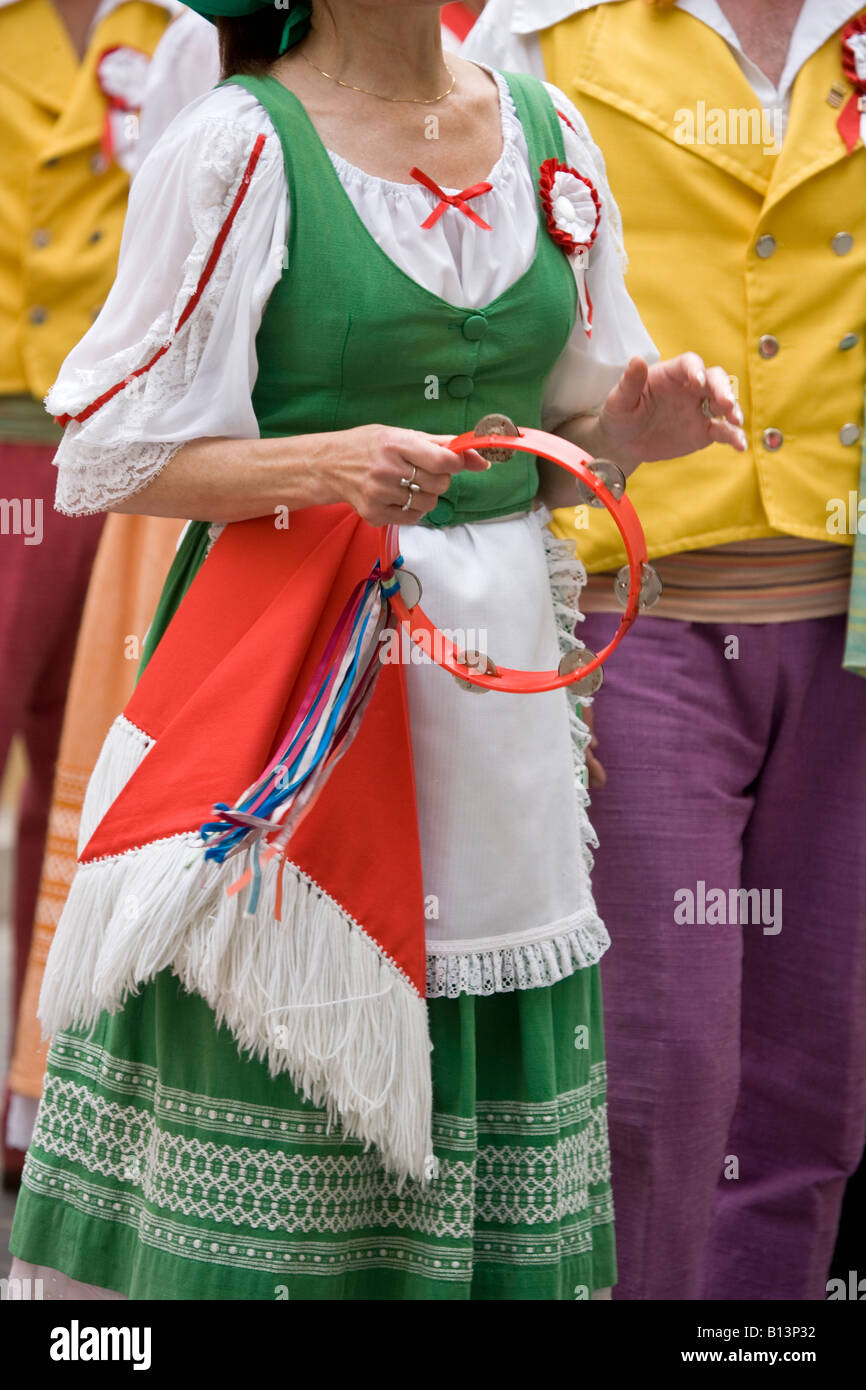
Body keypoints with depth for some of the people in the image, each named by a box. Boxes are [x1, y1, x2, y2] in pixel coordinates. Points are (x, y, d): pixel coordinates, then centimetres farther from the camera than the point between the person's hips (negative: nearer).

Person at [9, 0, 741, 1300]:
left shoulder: (549, 130, 10)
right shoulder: (236, 145, -6)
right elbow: (122, 458, -6)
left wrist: (636, 423, -4)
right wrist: (325, 465, -22)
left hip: (501, 656, 5)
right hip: (287, 663, -5)